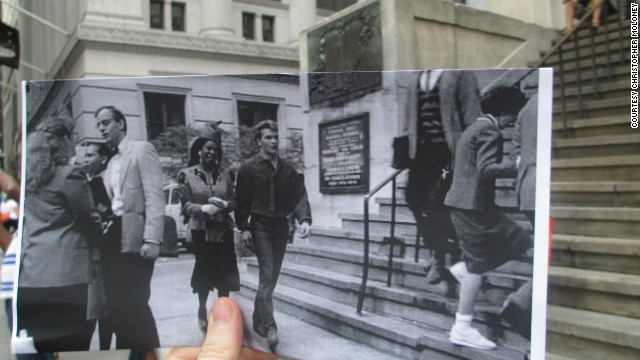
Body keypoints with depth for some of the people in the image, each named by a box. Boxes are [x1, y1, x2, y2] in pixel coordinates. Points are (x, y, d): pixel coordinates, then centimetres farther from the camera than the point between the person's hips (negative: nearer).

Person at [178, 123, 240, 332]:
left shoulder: (226, 174, 8)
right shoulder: (187, 175, 1)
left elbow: (235, 202, 10)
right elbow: (185, 205, -1)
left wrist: (224, 204, -11)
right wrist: (203, 208, -19)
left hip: (224, 230, 2)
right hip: (200, 230, -2)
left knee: (225, 272, 3)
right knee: (204, 271, 4)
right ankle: (202, 310, 26)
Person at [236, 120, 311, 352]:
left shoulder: (287, 169, 9)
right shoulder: (249, 169, -2)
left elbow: (299, 195, 3)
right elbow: (241, 200, -4)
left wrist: (304, 219, -13)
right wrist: (244, 228, -11)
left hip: (281, 226, 5)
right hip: (260, 226, -5)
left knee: (272, 276, 11)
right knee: (267, 275, -13)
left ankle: (258, 321, 26)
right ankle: (269, 326, -11)